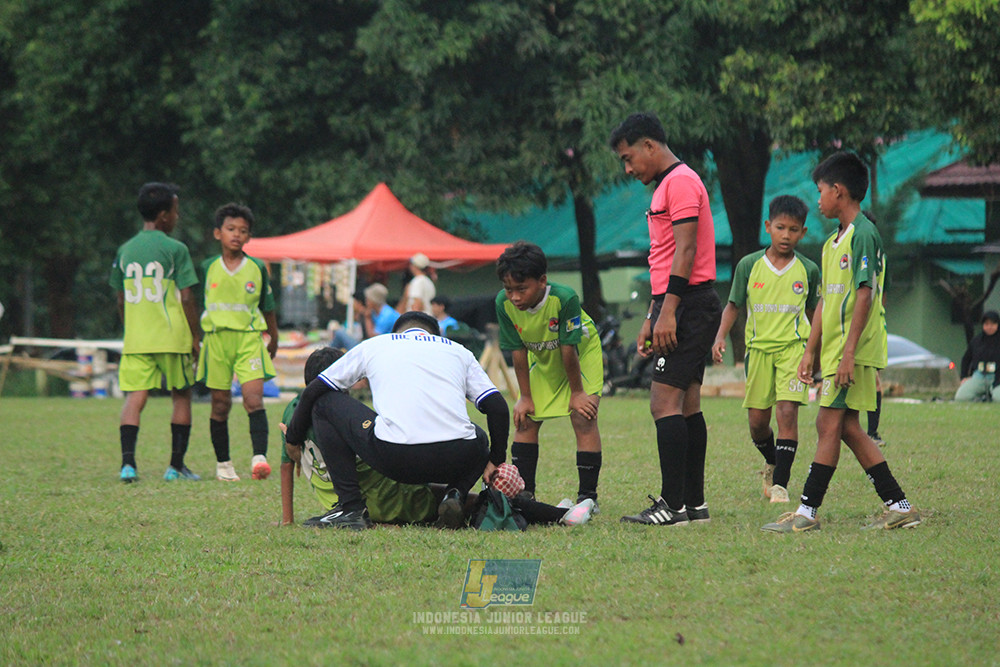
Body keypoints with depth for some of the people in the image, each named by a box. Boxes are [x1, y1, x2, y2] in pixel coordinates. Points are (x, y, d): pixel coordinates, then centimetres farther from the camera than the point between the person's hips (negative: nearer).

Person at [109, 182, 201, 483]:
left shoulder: (125, 250, 9)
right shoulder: (175, 249, -6)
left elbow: (121, 300, 14)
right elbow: (186, 298, -8)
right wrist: (196, 336, 0)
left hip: (135, 338, 3)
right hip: (172, 335, -3)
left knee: (135, 397, -2)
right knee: (181, 396, 11)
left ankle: (128, 461, -20)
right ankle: (176, 465, 12)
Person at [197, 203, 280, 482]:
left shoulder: (257, 268, 5)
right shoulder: (208, 268, 6)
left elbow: (267, 308, 17)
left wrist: (273, 340, 25)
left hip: (249, 338, -1)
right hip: (216, 337, 1)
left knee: (254, 399, -15)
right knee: (220, 404, 4)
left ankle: (259, 457, -22)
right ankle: (223, 463, 14)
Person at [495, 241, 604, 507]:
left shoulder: (564, 298, -37)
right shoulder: (504, 303, -25)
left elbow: (568, 349, -28)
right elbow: (518, 351, -15)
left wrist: (576, 392, -19)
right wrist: (525, 397, -10)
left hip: (582, 353, -4)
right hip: (542, 360, 5)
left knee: (583, 418, -15)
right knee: (525, 420, -1)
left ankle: (587, 495, -11)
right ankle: (524, 492, 5)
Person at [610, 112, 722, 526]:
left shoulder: (681, 181, -10)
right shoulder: (667, 186, 22)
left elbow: (685, 251, -19)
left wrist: (668, 312, -23)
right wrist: (651, 320, 23)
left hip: (688, 305, -10)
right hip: (682, 309, 10)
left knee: (665, 402, -13)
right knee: (686, 406, 9)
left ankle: (673, 505, -15)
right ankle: (694, 503, 11)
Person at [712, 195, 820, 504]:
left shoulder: (808, 270, 2)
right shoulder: (749, 265, 1)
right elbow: (733, 305, 9)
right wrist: (721, 337, -5)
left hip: (793, 346, -2)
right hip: (758, 347, 2)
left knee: (787, 411, -17)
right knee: (757, 421, 4)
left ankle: (781, 483, -12)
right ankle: (772, 463, 35)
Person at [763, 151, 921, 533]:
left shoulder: (864, 234, -11)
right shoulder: (833, 242, 18)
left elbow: (865, 293, -17)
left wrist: (850, 349, -22)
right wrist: (811, 351, 19)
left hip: (854, 349, -10)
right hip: (834, 350, 10)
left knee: (829, 424, -9)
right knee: (846, 427, 8)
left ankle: (807, 512, -9)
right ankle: (898, 506, 10)